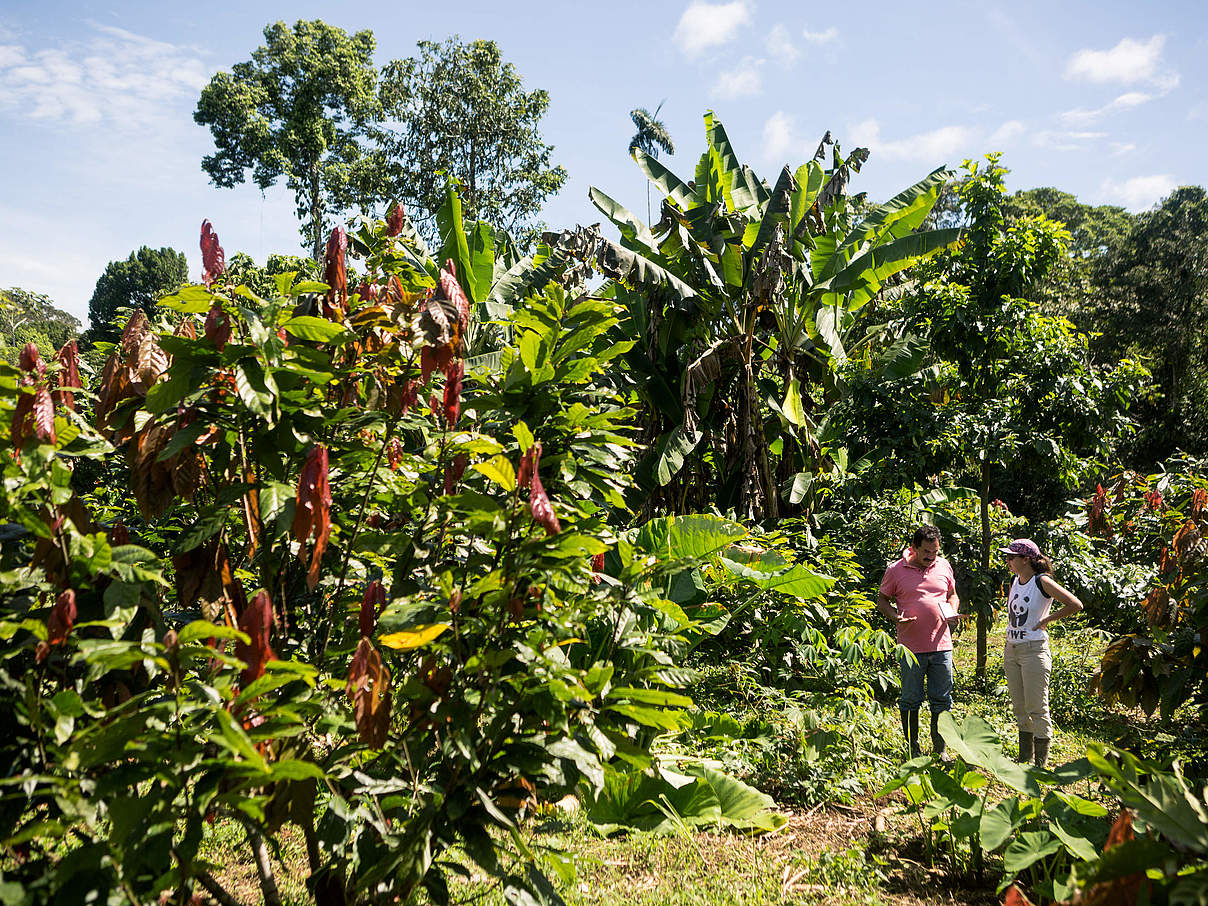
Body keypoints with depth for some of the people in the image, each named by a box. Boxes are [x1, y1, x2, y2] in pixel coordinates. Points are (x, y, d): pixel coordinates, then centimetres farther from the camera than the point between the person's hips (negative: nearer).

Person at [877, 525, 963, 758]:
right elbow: (882, 599, 6)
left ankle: (939, 750, 20)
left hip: (941, 644, 3)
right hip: (911, 647, -3)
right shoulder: (896, 570, -2)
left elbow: (953, 595, 20)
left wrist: (952, 613, -1)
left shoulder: (944, 566, 8)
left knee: (942, 700, 7)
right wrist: (895, 617, -13)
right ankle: (912, 750, 17)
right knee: (910, 700, 5)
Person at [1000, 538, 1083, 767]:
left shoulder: (1042, 582, -13)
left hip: (1034, 650, -8)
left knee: (1037, 710, -2)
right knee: (1020, 709, 13)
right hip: (1011, 650, 8)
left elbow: (1075, 605, -17)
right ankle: (1025, 761, 23)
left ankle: (1040, 764, 7)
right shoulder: (1014, 581, 9)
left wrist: (1047, 620, -11)